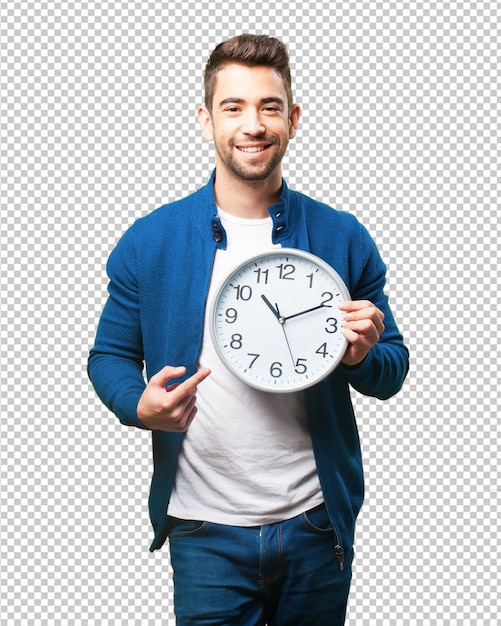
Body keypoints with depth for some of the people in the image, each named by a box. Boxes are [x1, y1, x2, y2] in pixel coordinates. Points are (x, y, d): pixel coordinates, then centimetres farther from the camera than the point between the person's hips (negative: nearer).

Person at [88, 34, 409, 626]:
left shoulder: (343, 238, -2)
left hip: (316, 521, 2)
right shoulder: (148, 242, -4)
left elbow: (393, 370, 6)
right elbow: (109, 355, 5)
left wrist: (363, 356, -17)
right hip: (206, 530, -1)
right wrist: (141, 406, -16)